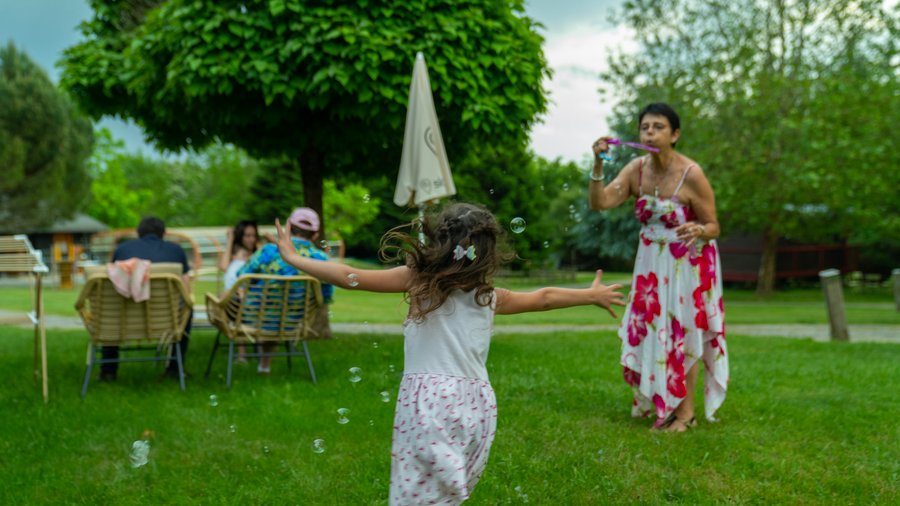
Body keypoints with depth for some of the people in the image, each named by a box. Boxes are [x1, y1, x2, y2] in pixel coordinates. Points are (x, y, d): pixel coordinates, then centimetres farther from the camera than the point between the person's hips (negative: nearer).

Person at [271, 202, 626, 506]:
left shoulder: (418, 278, 2)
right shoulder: (489, 296, 12)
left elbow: (349, 277, 2)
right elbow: (543, 298, 28)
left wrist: (293, 258, 14)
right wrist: (593, 295, 45)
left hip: (429, 400, -4)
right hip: (476, 405, 4)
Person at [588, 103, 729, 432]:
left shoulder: (692, 175, -20)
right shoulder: (637, 169, -5)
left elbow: (713, 227, -13)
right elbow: (599, 203, -14)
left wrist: (697, 230, -36)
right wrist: (598, 164, -25)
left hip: (687, 262, -5)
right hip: (651, 261, 5)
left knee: (680, 331, -1)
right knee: (648, 329, 9)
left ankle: (685, 411, 13)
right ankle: (658, 402, 27)